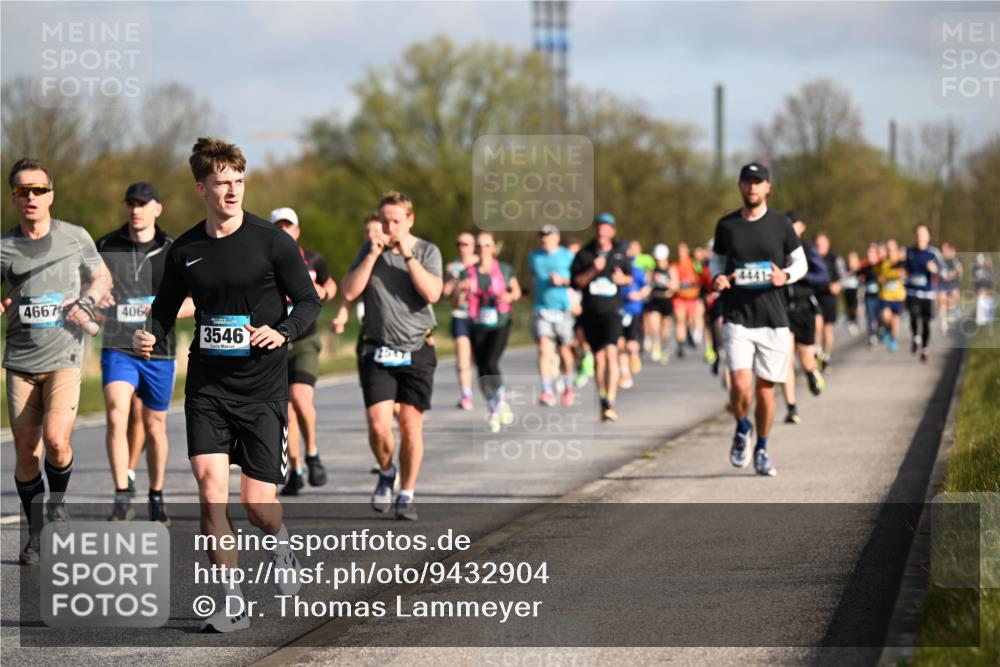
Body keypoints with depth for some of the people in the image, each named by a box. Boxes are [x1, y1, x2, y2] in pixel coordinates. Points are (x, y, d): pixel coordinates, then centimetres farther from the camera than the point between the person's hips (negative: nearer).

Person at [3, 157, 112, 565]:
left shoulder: (75, 238, 3)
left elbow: (102, 277, 17)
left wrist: (87, 301, -2)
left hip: (64, 356, -2)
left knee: (56, 439, -20)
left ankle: (58, 502, 9)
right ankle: (36, 533, 17)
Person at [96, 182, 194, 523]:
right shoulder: (105, 246, 3)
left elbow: (193, 302, 3)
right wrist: (95, 303, -10)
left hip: (159, 351, 1)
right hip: (118, 349, -1)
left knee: (155, 428, 11)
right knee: (116, 416, -21)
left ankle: (157, 498, 29)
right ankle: (123, 500, -20)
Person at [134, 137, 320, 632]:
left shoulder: (271, 241, -4)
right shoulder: (185, 250, 5)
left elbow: (309, 301, 0)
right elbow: (166, 307, 17)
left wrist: (283, 331, -18)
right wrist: (150, 333, -4)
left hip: (262, 387, -2)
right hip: (207, 384, 2)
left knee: (257, 501, -2)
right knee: (210, 483, -15)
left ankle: (281, 546, 36)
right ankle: (231, 603, -6)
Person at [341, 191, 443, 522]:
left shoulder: (427, 252, 2)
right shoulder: (369, 250, 6)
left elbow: (432, 293, -14)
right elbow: (349, 292, -5)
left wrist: (407, 255, -17)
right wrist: (373, 255, -11)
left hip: (416, 351, -1)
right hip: (377, 351, 1)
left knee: (411, 426, -1)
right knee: (379, 425, -11)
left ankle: (406, 496, 13)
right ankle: (386, 473, 19)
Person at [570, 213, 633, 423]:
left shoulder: (620, 253, 5)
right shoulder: (584, 254, 4)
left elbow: (630, 277, 17)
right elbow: (577, 281, 0)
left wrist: (622, 279, -5)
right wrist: (593, 270, -15)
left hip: (612, 311, -2)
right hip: (590, 313, 2)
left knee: (611, 353, -18)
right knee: (599, 358, 7)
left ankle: (610, 404, -24)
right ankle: (603, 401, 21)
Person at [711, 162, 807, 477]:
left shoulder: (780, 225, 2)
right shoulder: (726, 225, 4)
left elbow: (800, 261, 10)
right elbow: (717, 259, 17)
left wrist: (785, 276, -12)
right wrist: (717, 277, -5)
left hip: (773, 319, 1)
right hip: (737, 318, -1)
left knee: (766, 389, 6)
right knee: (741, 384, -16)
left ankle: (761, 450, 25)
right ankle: (742, 429, 15)